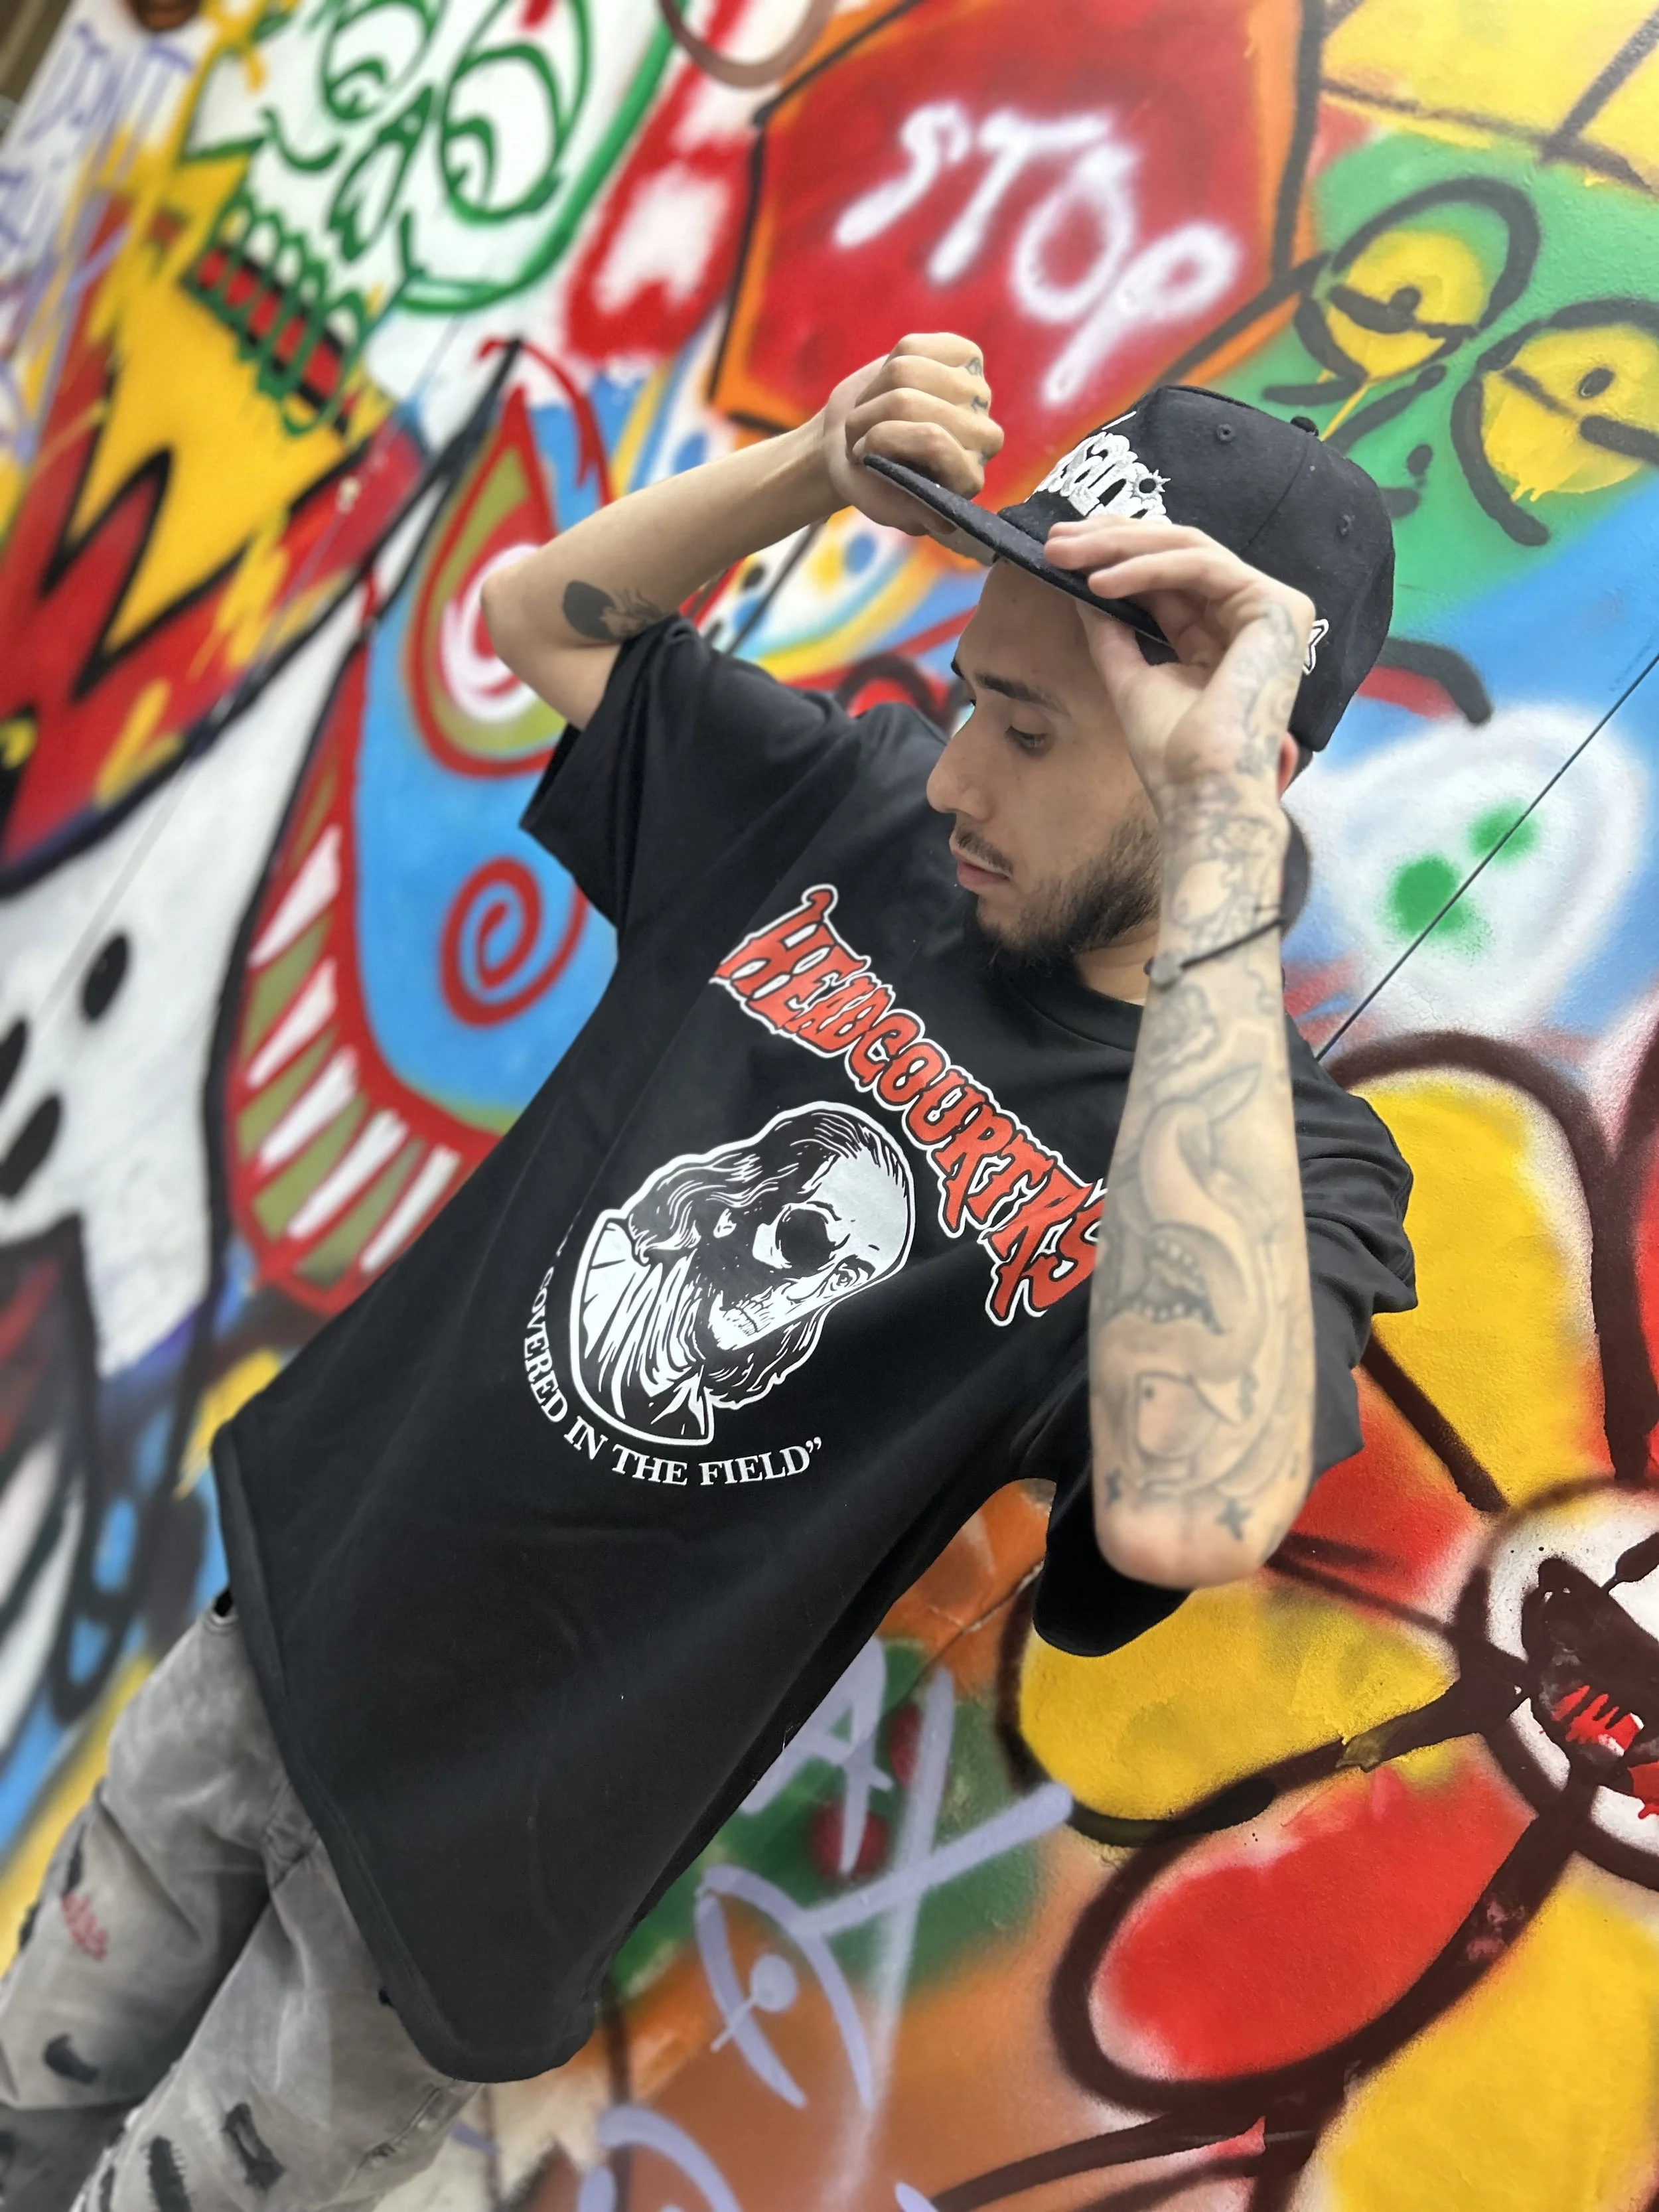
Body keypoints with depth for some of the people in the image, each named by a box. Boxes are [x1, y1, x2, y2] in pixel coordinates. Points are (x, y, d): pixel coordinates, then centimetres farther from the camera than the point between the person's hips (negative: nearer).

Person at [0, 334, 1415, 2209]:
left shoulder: (1273, 1154, -22)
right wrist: (816, 473, -11)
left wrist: (1222, 826, -42)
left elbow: (1187, 1513, -44)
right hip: (289, 1610, 6)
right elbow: (536, 611, 7)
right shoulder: (855, 800, -5)